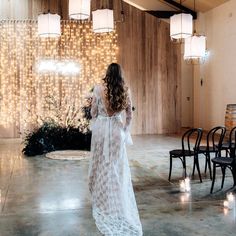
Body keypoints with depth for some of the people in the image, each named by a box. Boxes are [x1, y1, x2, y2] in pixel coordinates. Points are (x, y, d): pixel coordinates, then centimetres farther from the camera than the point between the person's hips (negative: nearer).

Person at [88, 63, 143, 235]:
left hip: (101, 128, -1)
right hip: (117, 129, 2)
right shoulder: (125, 90, -1)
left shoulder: (99, 89, -7)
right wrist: (125, 130, 18)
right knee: (118, 166, 9)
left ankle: (103, 201, 20)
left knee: (102, 164, 11)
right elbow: (130, 115, 3)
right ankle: (118, 202, 16)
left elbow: (93, 112, -2)